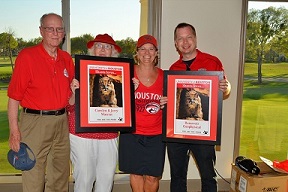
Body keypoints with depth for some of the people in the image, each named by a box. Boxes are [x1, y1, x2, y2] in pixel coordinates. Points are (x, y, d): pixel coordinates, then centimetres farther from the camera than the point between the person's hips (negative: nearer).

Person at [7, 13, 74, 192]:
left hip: (62, 121, 5)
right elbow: (14, 96, -9)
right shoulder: (27, 56, -7)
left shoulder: (66, 58, 9)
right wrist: (14, 130, -13)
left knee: (60, 177, 16)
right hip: (35, 121, -5)